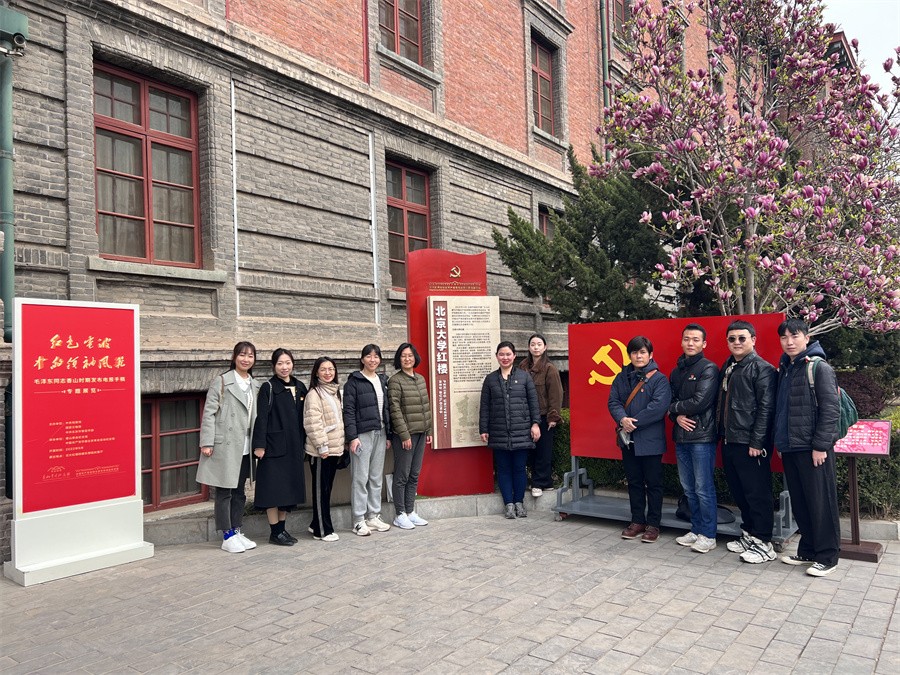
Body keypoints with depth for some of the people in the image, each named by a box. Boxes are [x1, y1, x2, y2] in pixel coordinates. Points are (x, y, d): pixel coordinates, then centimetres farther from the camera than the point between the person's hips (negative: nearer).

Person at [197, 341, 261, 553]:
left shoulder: (255, 385, 12)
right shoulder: (221, 381, -5)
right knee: (224, 492, 2)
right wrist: (207, 443, -13)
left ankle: (236, 532, 23)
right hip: (224, 446, -6)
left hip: (244, 448, 6)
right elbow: (209, 413, -8)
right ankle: (227, 537, 11)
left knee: (239, 492, 13)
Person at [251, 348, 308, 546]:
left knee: (290, 487, 11)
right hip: (274, 445, -6)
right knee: (274, 488, -1)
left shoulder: (300, 387, 10)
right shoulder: (268, 387, -7)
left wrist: (303, 441, 11)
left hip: (294, 446, 6)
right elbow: (261, 417, -11)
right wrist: (259, 445, -16)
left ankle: (282, 528, 21)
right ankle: (275, 532, 9)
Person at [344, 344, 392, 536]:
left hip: (380, 434, 6)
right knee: (360, 478, -3)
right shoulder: (354, 381, -4)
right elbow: (348, 410, -9)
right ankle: (359, 520, 4)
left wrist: (388, 435, 13)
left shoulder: (382, 381, 14)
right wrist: (352, 436, -16)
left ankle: (373, 516, 19)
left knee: (377, 477, 10)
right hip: (362, 434, -6)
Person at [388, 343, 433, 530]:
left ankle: (411, 512, 21)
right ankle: (400, 515, 11)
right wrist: (404, 435, -17)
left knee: (414, 475, 12)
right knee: (402, 476, 1)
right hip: (405, 434, -7)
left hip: (420, 433, 7)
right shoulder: (395, 380, -9)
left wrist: (429, 430, 13)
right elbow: (395, 410, -14)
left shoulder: (421, 379, 13)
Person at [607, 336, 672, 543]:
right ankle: (637, 521, 26)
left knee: (653, 483, 6)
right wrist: (623, 419, -19)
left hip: (650, 440, -5)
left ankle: (653, 524, 17)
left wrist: (633, 422, -18)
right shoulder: (622, 378, 8)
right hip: (628, 440, 5)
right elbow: (613, 402, 1)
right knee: (634, 482, 15)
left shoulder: (659, 379, -8)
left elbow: (659, 407, -19)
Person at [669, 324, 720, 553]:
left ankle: (708, 535, 9)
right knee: (689, 488, 13)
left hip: (702, 437, -7)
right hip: (682, 436, 7)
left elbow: (700, 402, -16)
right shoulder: (676, 371, 16)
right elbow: (670, 400, 14)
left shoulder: (709, 369, -7)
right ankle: (696, 530, 24)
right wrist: (677, 416, -7)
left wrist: (674, 407, -3)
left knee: (704, 489, -2)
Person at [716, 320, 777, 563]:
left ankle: (763, 543, 10)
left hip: (750, 444, -8)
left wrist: (757, 442, -18)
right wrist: (721, 432, 13)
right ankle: (748, 534, 29)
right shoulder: (727, 368, 15)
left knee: (758, 495, 0)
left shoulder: (762, 368, -9)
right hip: (729, 442, 8)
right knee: (739, 492, 16)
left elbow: (766, 408, -15)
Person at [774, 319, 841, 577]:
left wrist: (820, 445, -16)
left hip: (813, 449, -7)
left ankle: (827, 556, 12)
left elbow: (831, 410, -13)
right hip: (790, 448, 7)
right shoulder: (783, 369, 13)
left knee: (821, 504, 1)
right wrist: (780, 443, 14)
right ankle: (807, 550, 25)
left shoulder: (819, 368, -8)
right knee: (799, 504, 14)